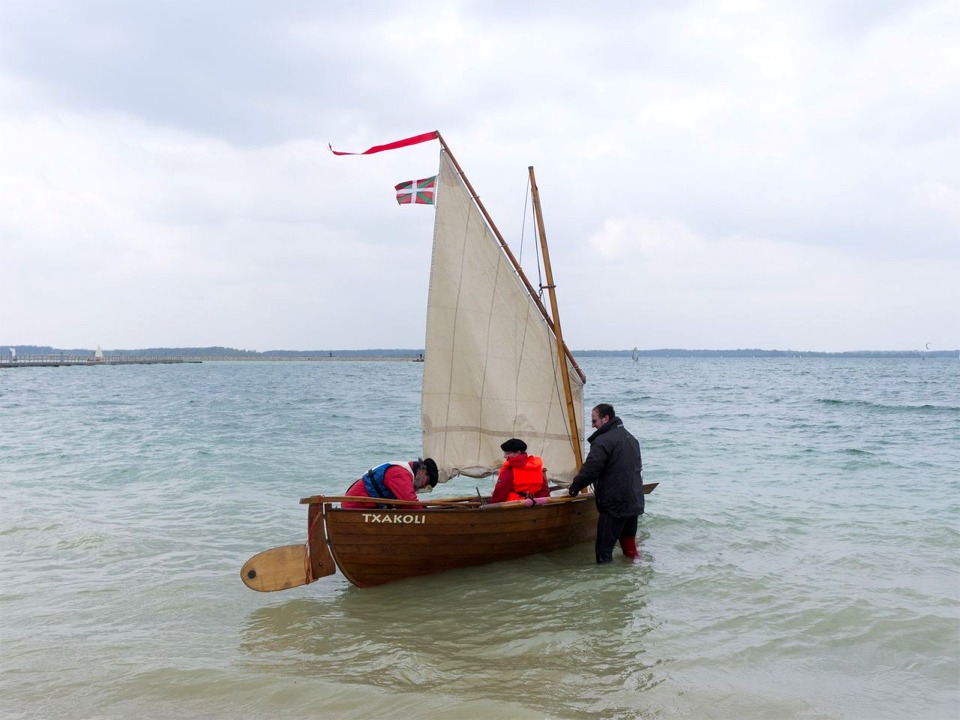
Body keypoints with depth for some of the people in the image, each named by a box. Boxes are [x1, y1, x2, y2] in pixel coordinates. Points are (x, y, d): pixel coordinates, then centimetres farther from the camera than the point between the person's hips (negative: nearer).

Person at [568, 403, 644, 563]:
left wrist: (575, 486, -1)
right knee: (628, 542, 18)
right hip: (635, 502, 9)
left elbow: (590, 470, -16)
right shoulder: (631, 438, 16)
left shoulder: (603, 441, -14)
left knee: (604, 548, -5)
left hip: (614, 504, -9)